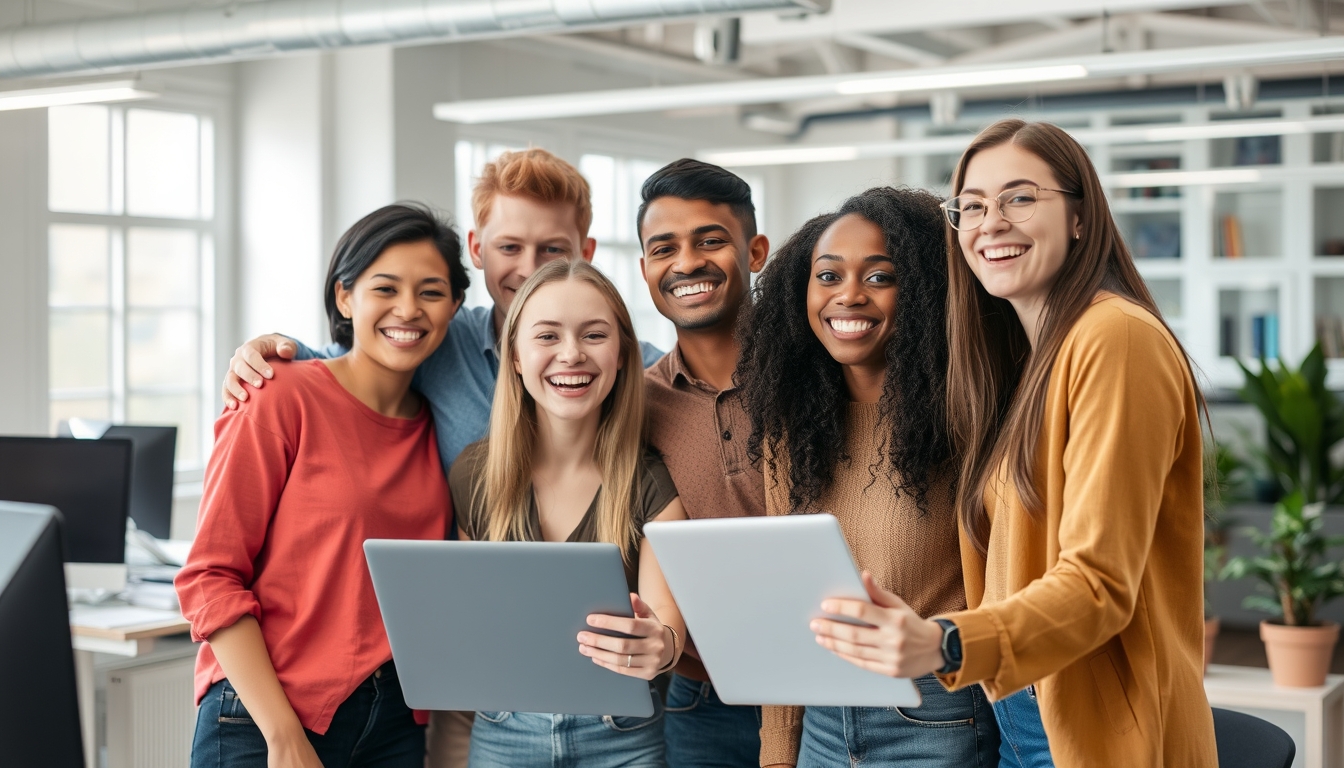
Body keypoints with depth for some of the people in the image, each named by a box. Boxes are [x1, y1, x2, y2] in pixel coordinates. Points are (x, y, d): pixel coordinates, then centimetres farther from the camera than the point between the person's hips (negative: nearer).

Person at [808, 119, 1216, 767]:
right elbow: (1010, 571, 10)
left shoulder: (1116, 339, -15)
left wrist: (946, 646, -35)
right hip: (1016, 714, 8)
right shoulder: (1024, 355, 12)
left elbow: (1099, 584, -22)